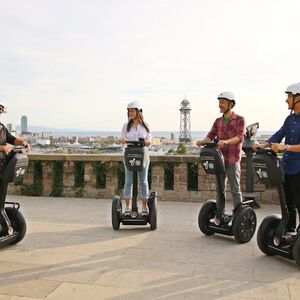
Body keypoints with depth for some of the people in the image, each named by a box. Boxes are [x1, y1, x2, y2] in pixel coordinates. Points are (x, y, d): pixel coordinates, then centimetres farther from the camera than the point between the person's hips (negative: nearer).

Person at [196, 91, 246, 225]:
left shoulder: (239, 120, -3)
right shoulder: (218, 121, 12)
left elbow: (240, 137, -17)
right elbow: (210, 136, 4)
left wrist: (226, 141, -34)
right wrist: (202, 141, -18)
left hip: (233, 160, -5)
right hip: (220, 159, 5)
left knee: (235, 189, 0)